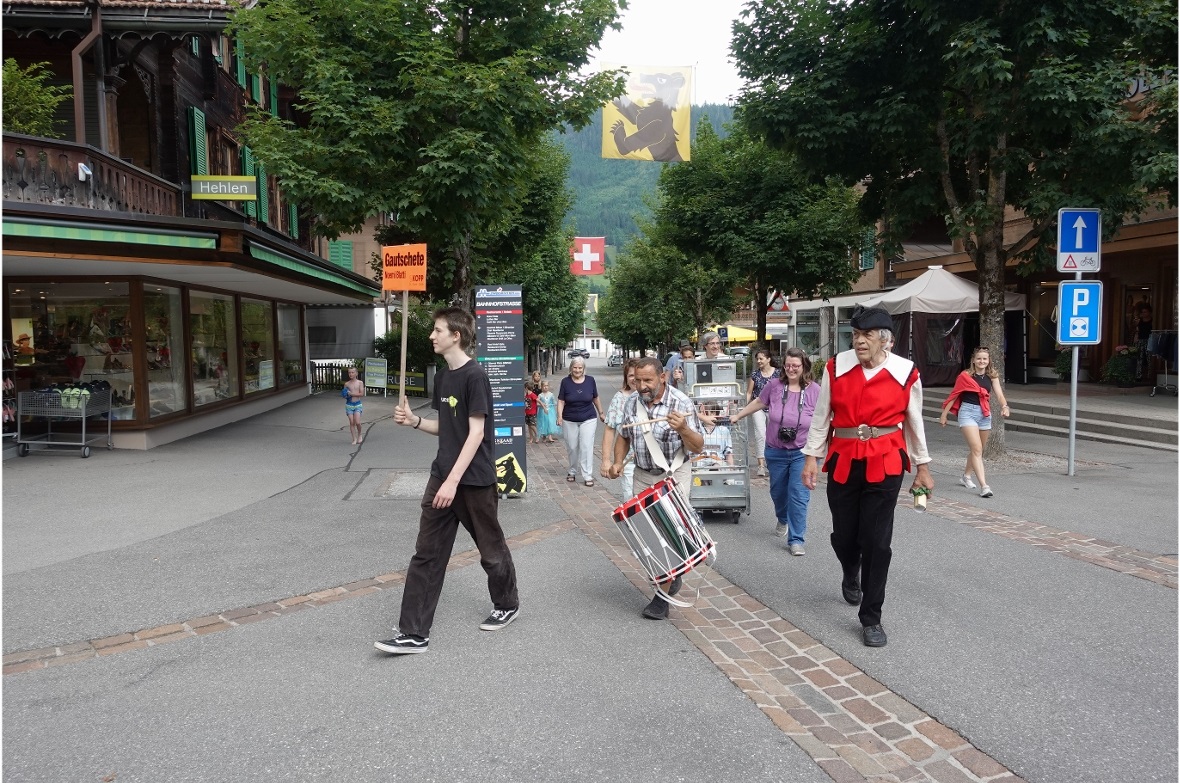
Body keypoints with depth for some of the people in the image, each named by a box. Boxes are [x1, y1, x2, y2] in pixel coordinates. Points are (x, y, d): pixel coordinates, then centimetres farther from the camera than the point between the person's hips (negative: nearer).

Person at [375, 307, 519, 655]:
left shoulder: (475, 376, -16)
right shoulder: (442, 377, 10)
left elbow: (476, 433, -19)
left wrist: (453, 481, -23)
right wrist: (414, 421, -1)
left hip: (475, 480, -8)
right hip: (441, 475, 8)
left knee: (491, 549, 11)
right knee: (426, 554, 4)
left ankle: (507, 605, 35)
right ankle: (414, 633, 8)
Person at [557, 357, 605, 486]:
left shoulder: (590, 380, -3)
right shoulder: (565, 381, -6)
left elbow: (595, 398, 9)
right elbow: (561, 401, -4)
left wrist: (601, 413, 16)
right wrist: (559, 416, -16)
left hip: (588, 419, 0)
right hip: (569, 421, 1)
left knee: (587, 447, -6)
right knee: (572, 447, 9)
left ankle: (588, 476, -2)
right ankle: (573, 471, 30)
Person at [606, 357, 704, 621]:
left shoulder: (681, 403, -17)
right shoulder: (631, 402, -3)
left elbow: (698, 446, -17)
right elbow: (624, 436, 13)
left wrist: (683, 428, -37)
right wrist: (618, 462, -3)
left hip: (674, 475, -5)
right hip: (643, 475, 5)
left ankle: (663, 596, 2)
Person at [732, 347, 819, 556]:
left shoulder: (814, 390, -9)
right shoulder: (774, 385, -6)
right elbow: (758, 403, 11)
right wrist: (738, 416, 17)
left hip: (802, 452, -2)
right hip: (776, 452, 2)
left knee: (799, 495, -8)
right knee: (778, 491, 19)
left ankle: (796, 540, 1)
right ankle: (782, 520, 50)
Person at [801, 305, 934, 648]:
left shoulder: (905, 373, -4)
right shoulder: (836, 367, -2)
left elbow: (914, 422, 7)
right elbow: (821, 416, 5)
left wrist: (923, 467, 12)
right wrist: (811, 457, 2)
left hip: (885, 464, -1)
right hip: (843, 461, 2)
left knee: (877, 542, -2)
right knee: (844, 535, 11)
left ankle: (871, 619, 12)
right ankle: (851, 575, 48)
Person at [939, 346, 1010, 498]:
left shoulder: (992, 376, 4)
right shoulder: (965, 376, -6)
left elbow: (999, 393, -8)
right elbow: (953, 395, 0)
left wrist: (1004, 406, -28)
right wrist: (944, 414, 1)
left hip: (985, 414, 5)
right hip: (968, 412, -5)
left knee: (977, 449, 18)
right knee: (976, 449, -13)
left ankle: (966, 476, 39)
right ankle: (984, 486, -17)